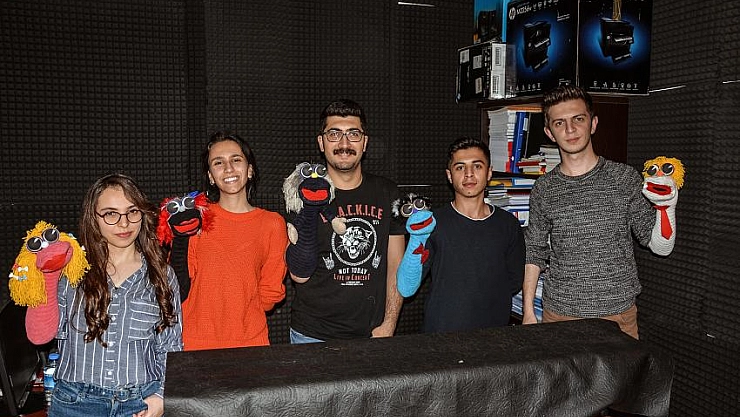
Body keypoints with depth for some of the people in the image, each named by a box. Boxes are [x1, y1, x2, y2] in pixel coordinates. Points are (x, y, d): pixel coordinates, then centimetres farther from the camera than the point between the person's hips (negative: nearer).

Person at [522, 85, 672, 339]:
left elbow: (660, 246, 2)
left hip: (619, 315, 0)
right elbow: (534, 253, 7)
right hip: (558, 315, 1)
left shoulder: (625, 178, -1)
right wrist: (528, 311, 3)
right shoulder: (543, 190, 1)